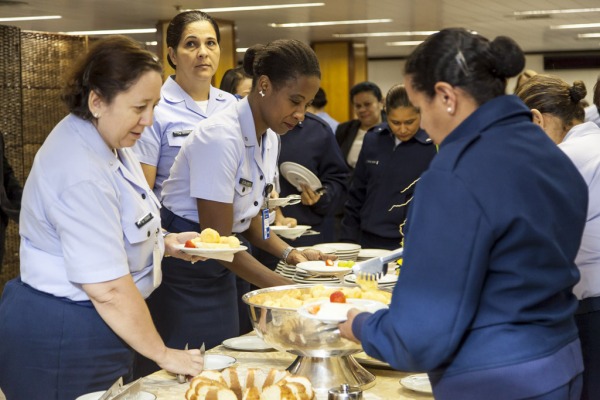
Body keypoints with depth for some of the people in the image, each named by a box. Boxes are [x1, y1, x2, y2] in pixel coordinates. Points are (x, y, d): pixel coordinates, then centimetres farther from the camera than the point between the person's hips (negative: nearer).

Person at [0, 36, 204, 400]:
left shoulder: (104, 140, 4)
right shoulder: (81, 173, -27)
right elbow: (109, 289, -27)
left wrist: (165, 242, 4)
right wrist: (163, 355, -17)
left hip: (87, 329, 10)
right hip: (63, 345, -10)